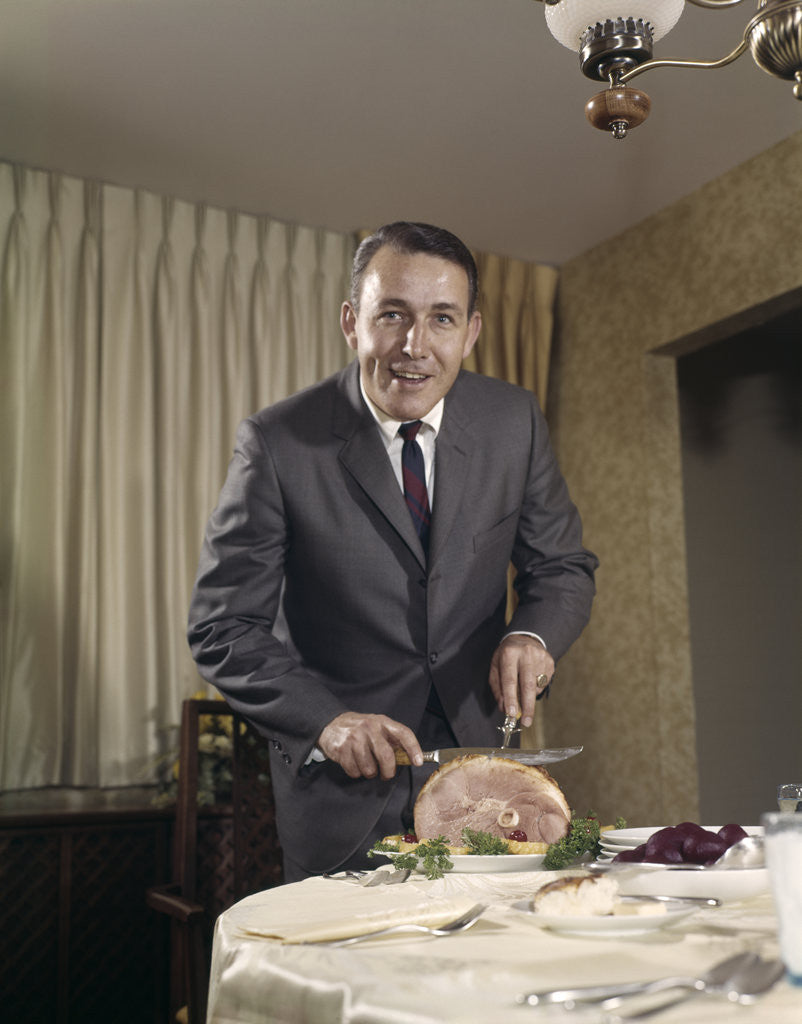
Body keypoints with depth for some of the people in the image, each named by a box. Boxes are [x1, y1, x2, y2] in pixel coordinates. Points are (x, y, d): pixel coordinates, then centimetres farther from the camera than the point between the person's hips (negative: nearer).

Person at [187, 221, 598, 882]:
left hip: (476, 756, 3)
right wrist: (325, 719, -28)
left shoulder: (514, 422, -6)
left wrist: (533, 634, -18)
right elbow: (222, 627, -13)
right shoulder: (278, 443, -17)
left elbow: (563, 566, 4)